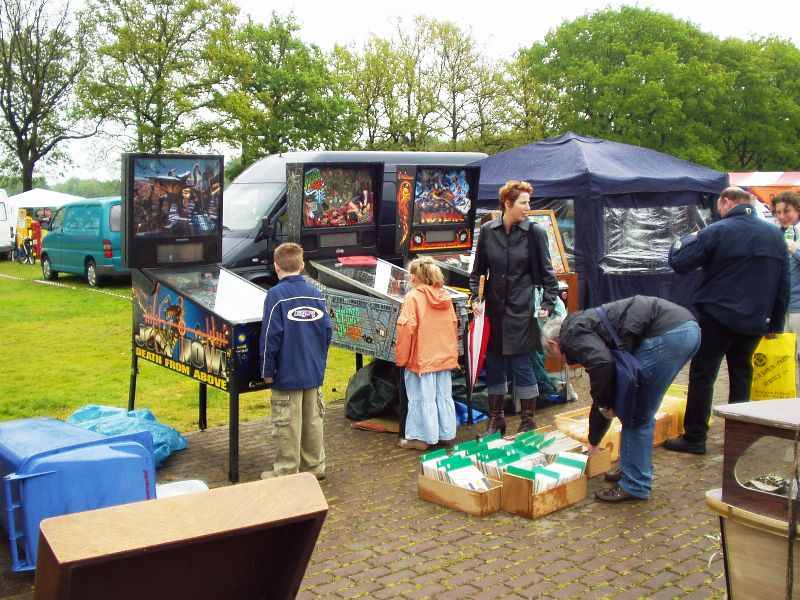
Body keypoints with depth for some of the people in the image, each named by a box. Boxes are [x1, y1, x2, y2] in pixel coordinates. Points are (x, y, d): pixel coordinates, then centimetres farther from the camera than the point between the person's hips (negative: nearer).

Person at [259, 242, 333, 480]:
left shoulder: (276, 295, -13)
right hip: (314, 372, 5)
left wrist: (267, 371, -6)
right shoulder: (316, 294, 2)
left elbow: (271, 336, -15)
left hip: (287, 374, -5)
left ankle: (286, 471, 12)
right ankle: (315, 466, 27)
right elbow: (327, 331, 5)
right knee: (313, 420, 16)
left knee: (287, 424, 4)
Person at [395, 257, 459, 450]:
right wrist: (453, 352, 20)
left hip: (421, 358, -6)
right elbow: (454, 324, 10)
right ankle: (447, 434, 21)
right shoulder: (445, 296, 5)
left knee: (423, 398, 2)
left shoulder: (413, 297, -13)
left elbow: (406, 327, -18)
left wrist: (402, 358, -9)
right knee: (444, 396, 13)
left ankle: (423, 437, 9)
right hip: (445, 356, 6)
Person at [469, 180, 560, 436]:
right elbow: (477, 270, 10)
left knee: (521, 366, 1)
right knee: (493, 365, 10)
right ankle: (496, 419, 25)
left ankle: (528, 422, 15)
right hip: (493, 309, 3)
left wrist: (548, 304, -6)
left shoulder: (534, 232, -5)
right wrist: (476, 297, 0)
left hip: (521, 311, -3)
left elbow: (547, 273, 0)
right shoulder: (488, 231, 1)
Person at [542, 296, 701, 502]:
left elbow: (602, 364, -18)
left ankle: (635, 485, 11)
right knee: (642, 412, 21)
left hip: (667, 333, -10)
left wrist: (604, 404, 0)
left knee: (637, 414, 2)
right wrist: (593, 441, 43)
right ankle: (633, 471, 32)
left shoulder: (572, 332, 4)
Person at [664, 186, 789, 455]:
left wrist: (686, 240, 9)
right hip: (754, 321, 5)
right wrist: (776, 323, 16)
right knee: (741, 375, 16)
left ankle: (694, 438, 4)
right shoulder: (775, 235, 7)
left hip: (718, 319, -5)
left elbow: (678, 263, -11)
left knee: (702, 375, 2)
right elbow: (784, 284, 11)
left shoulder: (716, 232, -12)